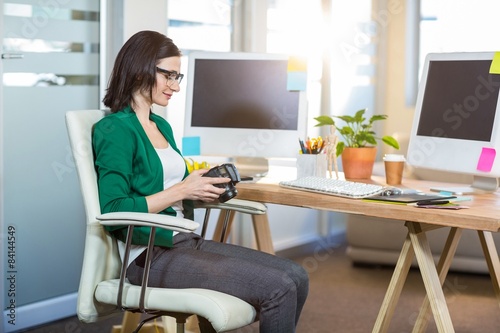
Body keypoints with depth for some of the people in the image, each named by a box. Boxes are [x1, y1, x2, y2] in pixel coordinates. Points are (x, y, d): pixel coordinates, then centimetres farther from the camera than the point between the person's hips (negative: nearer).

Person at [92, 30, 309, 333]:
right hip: (152, 255, -9)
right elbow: (113, 210, -19)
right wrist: (181, 191, -17)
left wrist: (203, 189, 4)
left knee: (296, 277, -3)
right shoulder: (116, 130, -11)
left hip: (187, 242, 9)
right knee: (278, 288, -19)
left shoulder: (162, 125, 17)